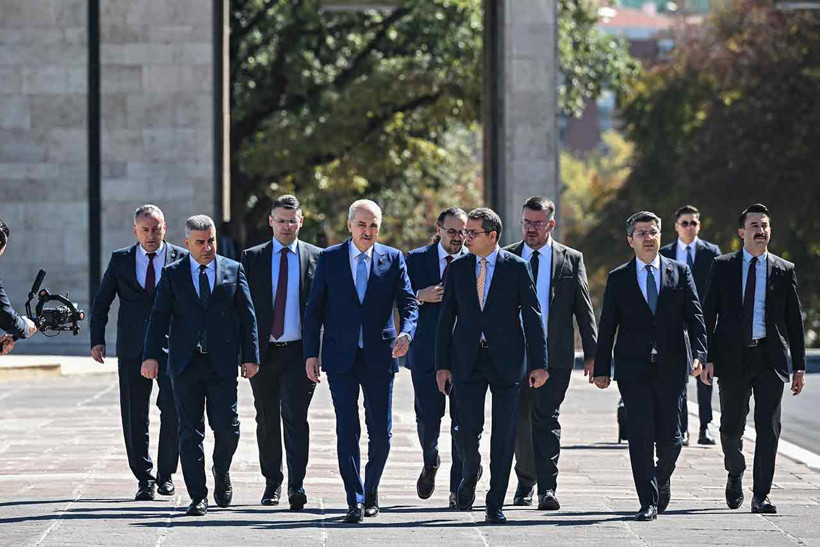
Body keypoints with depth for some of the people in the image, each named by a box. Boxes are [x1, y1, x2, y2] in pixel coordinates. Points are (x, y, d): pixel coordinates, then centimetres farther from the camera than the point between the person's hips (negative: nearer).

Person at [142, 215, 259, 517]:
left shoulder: (233, 270, 7)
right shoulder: (172, 274, 7)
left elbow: (247, 316, 7)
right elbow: (159, 317, 3)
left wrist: (250, 356, 0)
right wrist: (151, 355, -8)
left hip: (222, 364, 0)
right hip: (185, 364, 0)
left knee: (227, 426, -5)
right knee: (190, 432, 0)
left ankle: (222, 472, 26)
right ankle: (198, 497, 4)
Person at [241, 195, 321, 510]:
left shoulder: (316, 258, 5)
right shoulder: (252, 258, 7)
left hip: (299, 353, -2)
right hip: (262, 352, 2)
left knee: (295, 417, -12)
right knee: (267, 421, 9)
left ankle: (296, 485, -13)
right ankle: (272, 484, 20)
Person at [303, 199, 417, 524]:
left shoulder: (393, 259, 5)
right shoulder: (329, 259, 4)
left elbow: (408, 303, 0)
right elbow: (314, 310, 6)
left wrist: (405, 333, -21)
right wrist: (311, 353, 0)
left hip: (380, 356, 1)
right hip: (341, 357, -1)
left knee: (381, 431, 4)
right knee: (347, 429, -8)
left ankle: (371, 490, 26)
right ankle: (356, 501, -7)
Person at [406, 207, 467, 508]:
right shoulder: (416, 259, 5)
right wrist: (420, 296, -16)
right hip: (426, 351, 0)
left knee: (463, 421, -3)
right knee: (428, 417, 0)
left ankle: (458, 489, 4)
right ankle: (430, 462, 32)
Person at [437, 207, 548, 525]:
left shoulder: (517, 268, 0)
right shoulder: (458, 269, 7)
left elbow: (532, 317, 0)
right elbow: (447, 318, 9)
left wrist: (538, 364, -5)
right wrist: (442, 364, 3)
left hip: (506, 361, -2)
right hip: (468, 361, 2)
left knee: (504, 436, -1)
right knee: (468, 429, -5)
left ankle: (495, 504, 5)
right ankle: (470, 474, 26)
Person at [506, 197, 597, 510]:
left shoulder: (571, 260, 4)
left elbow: (584, 310, 5)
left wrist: (591, 354, 0)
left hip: (554, 354, -2)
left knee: (547, 419, -11)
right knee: (521, 422, 10)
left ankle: (547, 489, -15)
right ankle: (525, 483, 27)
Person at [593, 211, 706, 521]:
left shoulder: (679, 272, 9)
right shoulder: (618, 279, 8)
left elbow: (694, 316, 4)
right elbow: (607, 327, 7)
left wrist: (698, 353, -10)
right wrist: (601, 368, 2)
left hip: (671, 367, 0)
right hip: (633, 368, 0)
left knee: (669, 436, 0)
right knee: (640, 437, -5)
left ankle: (662, 478, 30)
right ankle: (648, 502, -1)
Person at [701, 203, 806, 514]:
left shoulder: (784, 271, 7)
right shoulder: (723, 267, 5)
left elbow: (794, 321, 8)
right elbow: (708, 314, 4)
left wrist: (799, 366, 4)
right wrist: (708, 358, -5)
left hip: (770, 358, 0)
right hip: (732, 357, 0)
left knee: (768, 428, -7)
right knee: (731, 427, 7)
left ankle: (761, 496, -3)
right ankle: (735, 475, 35)